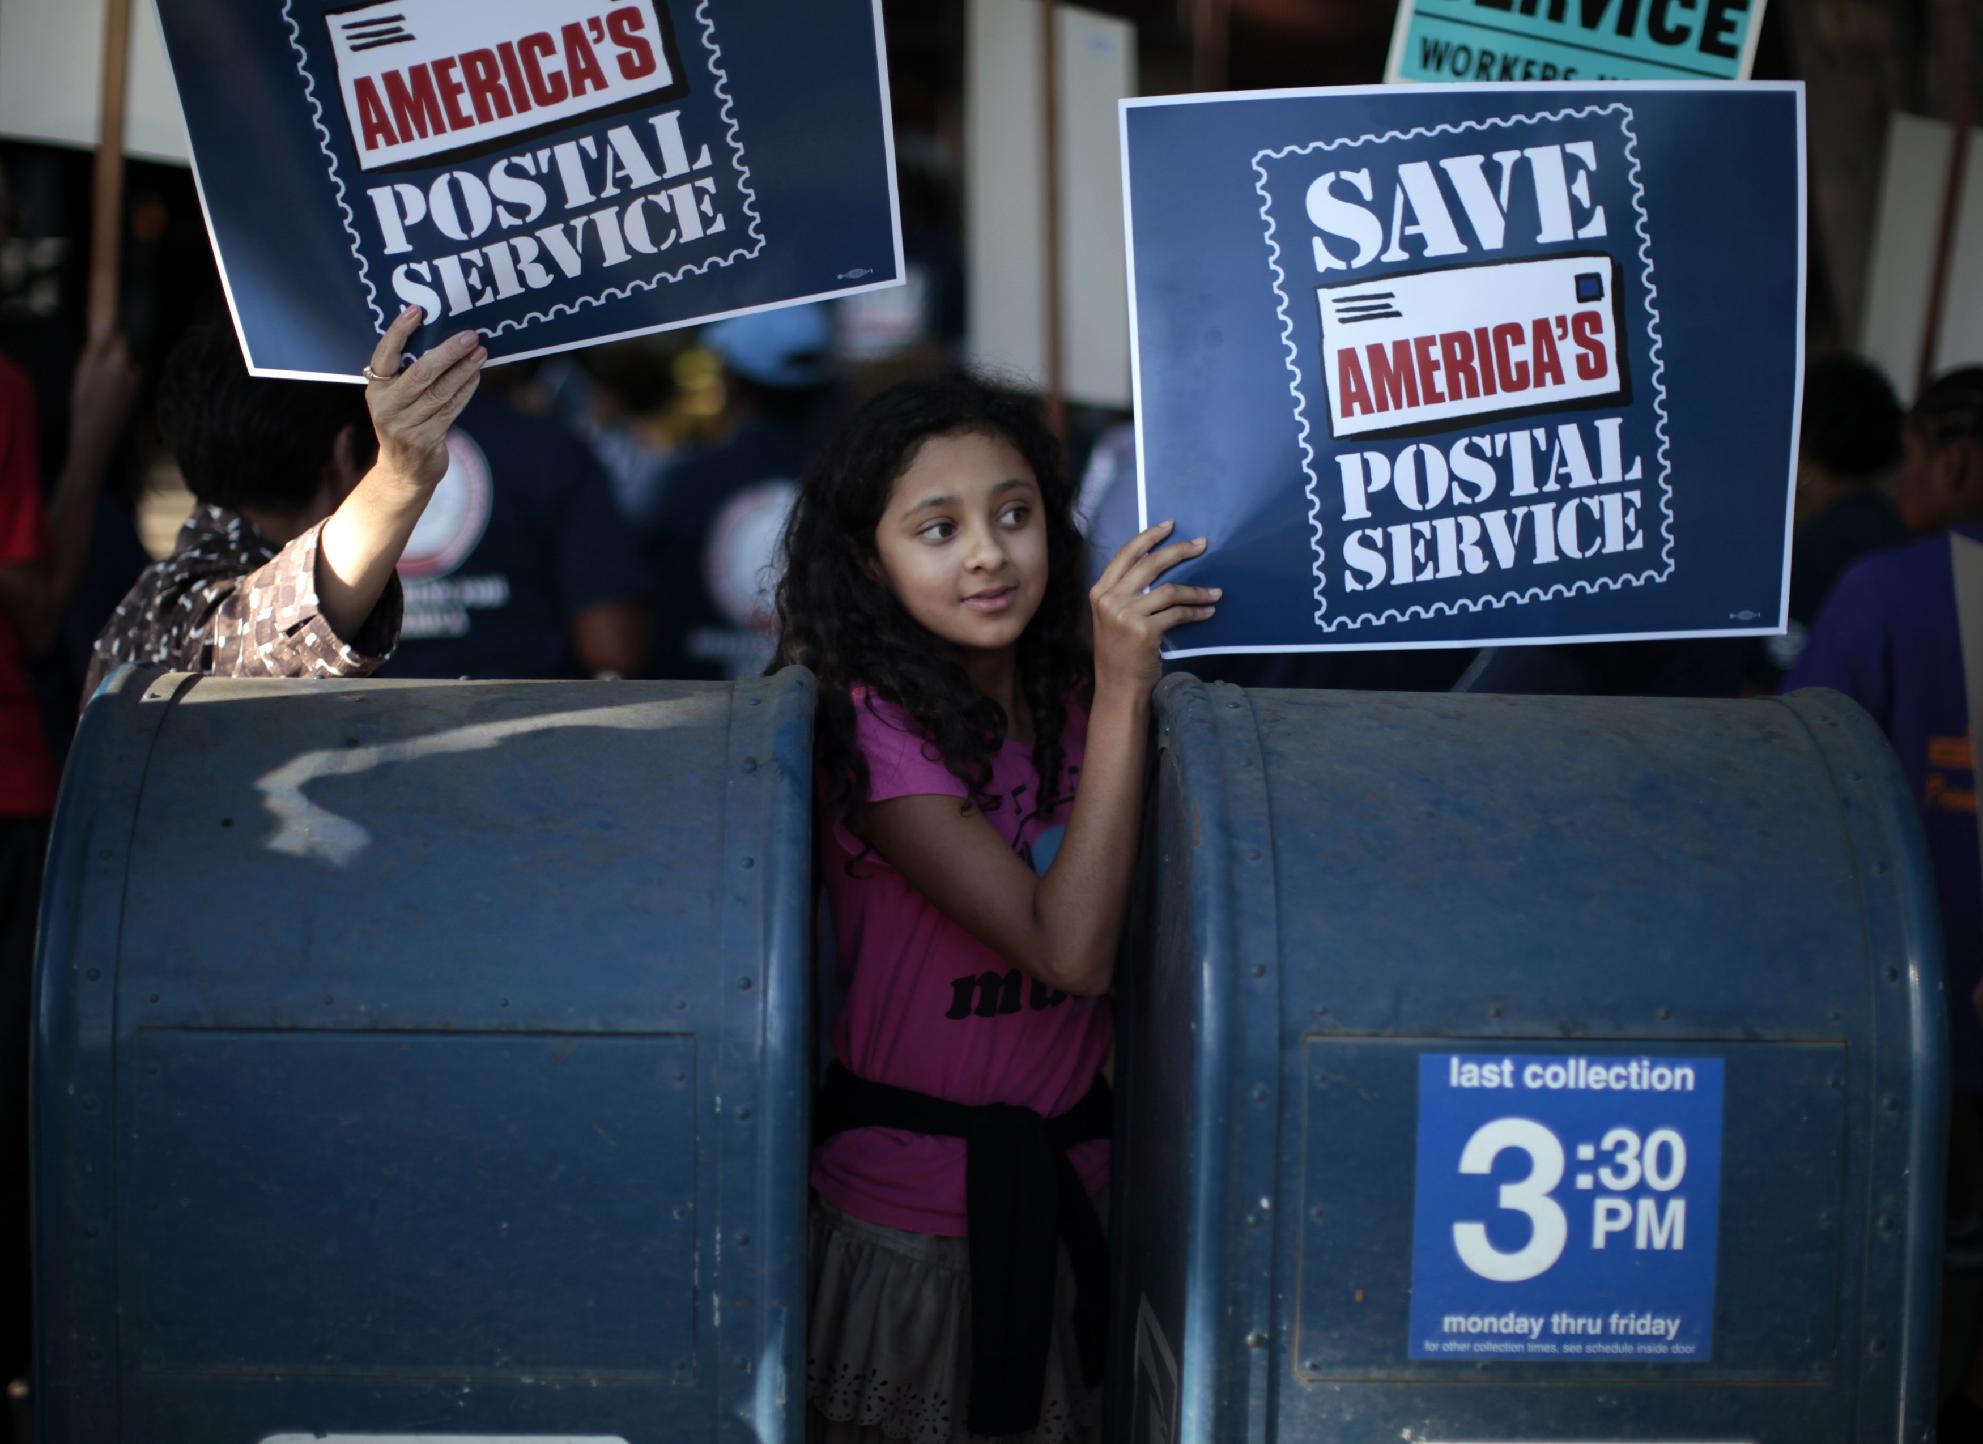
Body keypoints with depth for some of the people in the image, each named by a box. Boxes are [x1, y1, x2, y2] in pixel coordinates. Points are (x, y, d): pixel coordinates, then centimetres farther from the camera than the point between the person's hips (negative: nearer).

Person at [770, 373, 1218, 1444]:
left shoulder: (1067, 702, 2)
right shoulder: (875, 725, -18)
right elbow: (1067, 949, -26)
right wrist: (1123, 691, -27)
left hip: (1067, 1185, 5)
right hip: (917, 1222, -5)